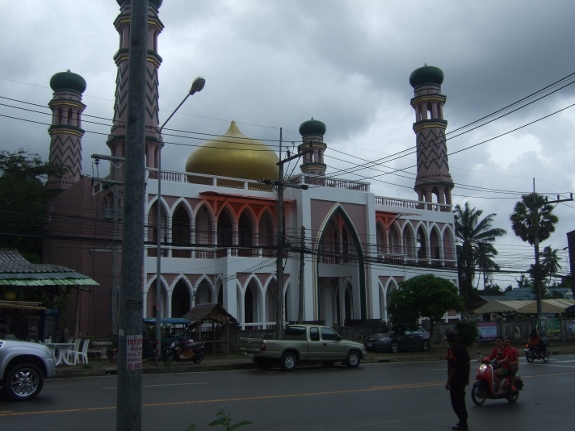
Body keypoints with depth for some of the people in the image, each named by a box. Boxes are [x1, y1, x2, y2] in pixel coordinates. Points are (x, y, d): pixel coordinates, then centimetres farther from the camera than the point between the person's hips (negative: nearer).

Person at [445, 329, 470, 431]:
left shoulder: (452, 350, -20)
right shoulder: (463, 348, 7)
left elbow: (452, 367, -22)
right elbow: (467, 363, 13)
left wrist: (448, 381, -16)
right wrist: (467, 377, 22)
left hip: (455, 380, -9)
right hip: (463, 379, 9)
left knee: (456, 402, 0)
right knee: (461, 400, 19)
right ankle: (463, 422, 28)